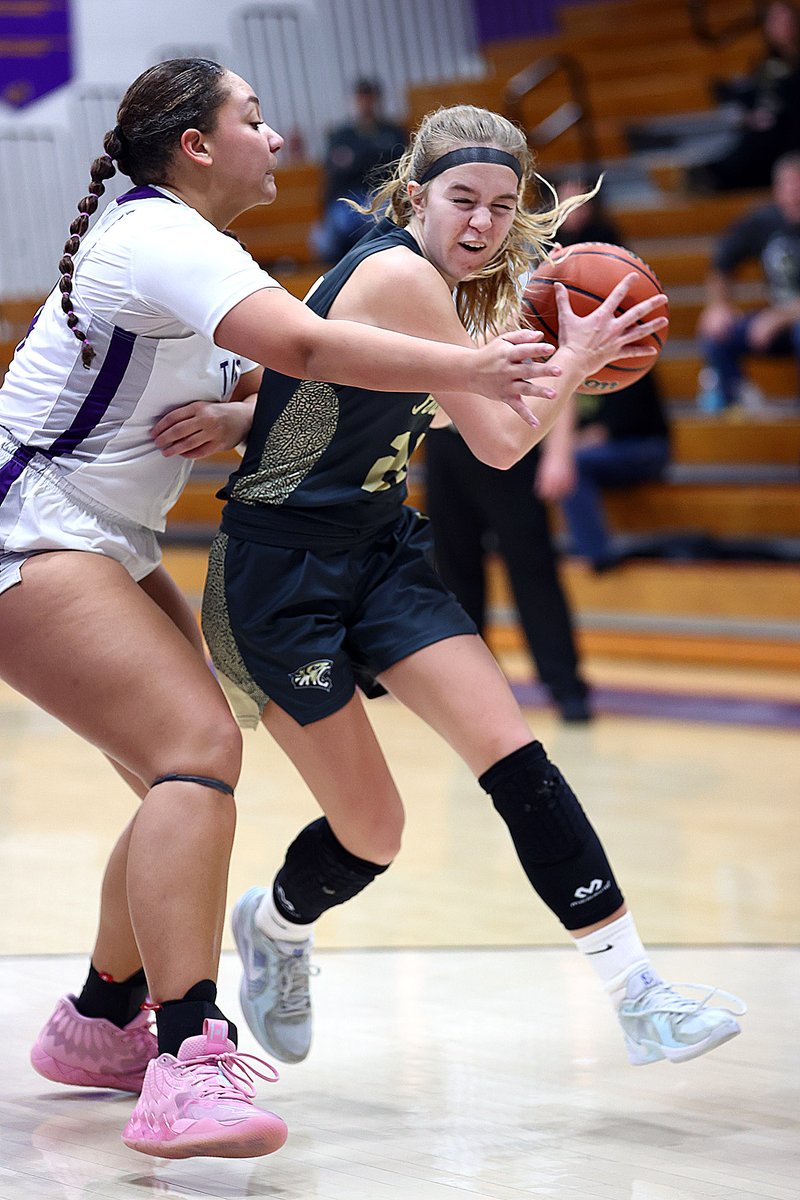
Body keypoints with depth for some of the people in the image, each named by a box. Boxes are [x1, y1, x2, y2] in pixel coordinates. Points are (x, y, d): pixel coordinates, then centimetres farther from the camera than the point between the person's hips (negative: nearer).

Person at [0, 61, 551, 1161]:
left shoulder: (175, 240, 15)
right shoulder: (162, 238, -17)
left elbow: (270, 387, 18)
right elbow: (304, 343, -33)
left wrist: (232, 420, -5)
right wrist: (468, 367, -33)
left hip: (105, 551, 11)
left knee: (191, 771, 12)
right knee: (200, 747, -25)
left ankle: (101, 1022, 28)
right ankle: (187, 1067, -36)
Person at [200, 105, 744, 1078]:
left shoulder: (444, 285, 7)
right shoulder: (400, 276, -20)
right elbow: (499, 443, -18)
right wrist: (575, 357, -4)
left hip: (377, 555, 8)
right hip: (279, 578, -8)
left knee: (514, 758, -9)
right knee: (371, 833, -2)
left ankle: (639, 999, -10)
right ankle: (275, 927, 32)